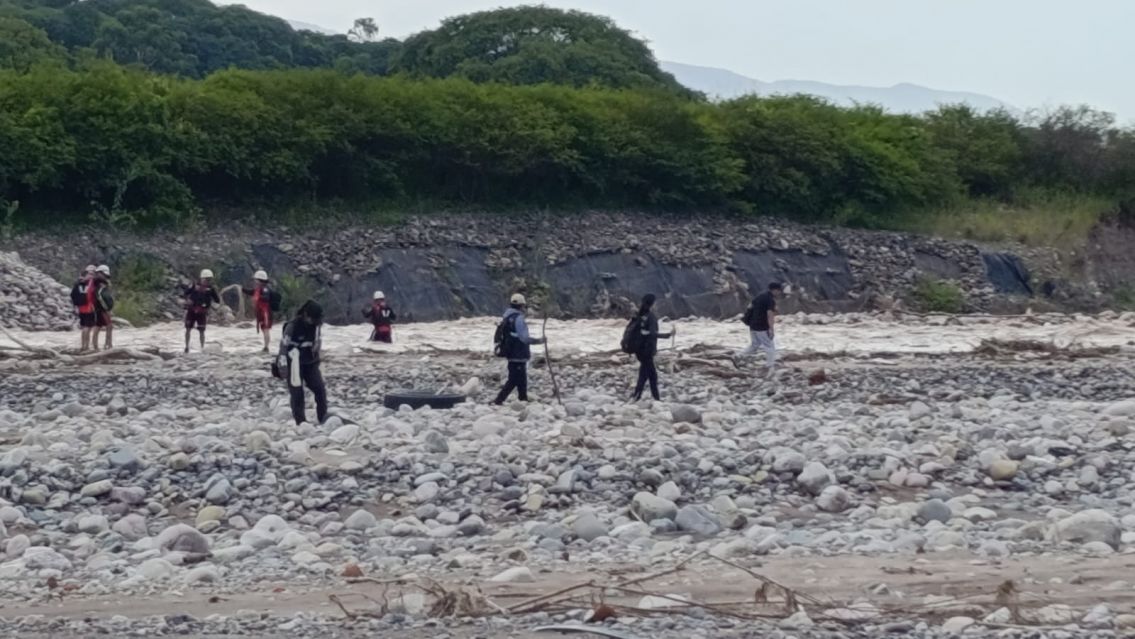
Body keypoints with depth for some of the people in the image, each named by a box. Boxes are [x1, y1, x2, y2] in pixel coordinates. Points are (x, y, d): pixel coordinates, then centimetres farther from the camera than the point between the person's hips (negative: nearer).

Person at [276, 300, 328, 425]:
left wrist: (316, 357, 20)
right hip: (295, 365, -6)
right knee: (297, 393, -2)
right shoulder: (293, 326, -21)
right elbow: (284, 345, -17)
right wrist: (282, 364, -18)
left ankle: (324, 417, 11)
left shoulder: (317, 325, -2)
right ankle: (300, 420, 6)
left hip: (310, 363, 6)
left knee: (320, 389, 0)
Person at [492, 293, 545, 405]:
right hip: (518, 356, -10)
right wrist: (538, 340, -9)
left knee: (522, 380, 17)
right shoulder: (518, 318, -17)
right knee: (513, 380, -6)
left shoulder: (507, 317, 12)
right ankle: (498, 401, -9)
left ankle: (523, 400, 23)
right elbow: (524, 338, -20)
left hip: (512, 354, 10)